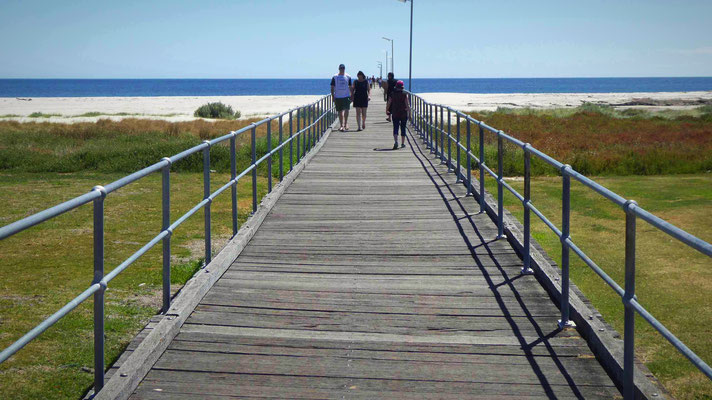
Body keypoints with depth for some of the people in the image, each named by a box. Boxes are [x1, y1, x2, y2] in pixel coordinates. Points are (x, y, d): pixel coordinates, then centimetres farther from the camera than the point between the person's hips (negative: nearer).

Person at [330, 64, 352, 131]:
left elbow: (350, 87, 12)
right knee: (340, 112, 7)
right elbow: (332, 88, 3)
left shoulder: (348, 77, 6)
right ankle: (341, 125, 16)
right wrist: (333, 97, -4)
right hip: (338, 97, 1)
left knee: (346, 110, -16)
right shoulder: (335, 77, 2)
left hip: (346, 96, 0)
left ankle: (346, 123, -6)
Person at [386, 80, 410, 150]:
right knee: (403, 128, 11)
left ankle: (396, 141, -22)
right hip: (403, 114, -1)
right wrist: (409, 111, -1)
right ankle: (402, 143, 16)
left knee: (395, 128, 0)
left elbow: (388, 104, 2)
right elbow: (407, 104, -11)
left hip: (395, 114, 1)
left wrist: (387, 111, 15)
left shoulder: (392, 94, -1)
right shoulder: (404, 94, -6)